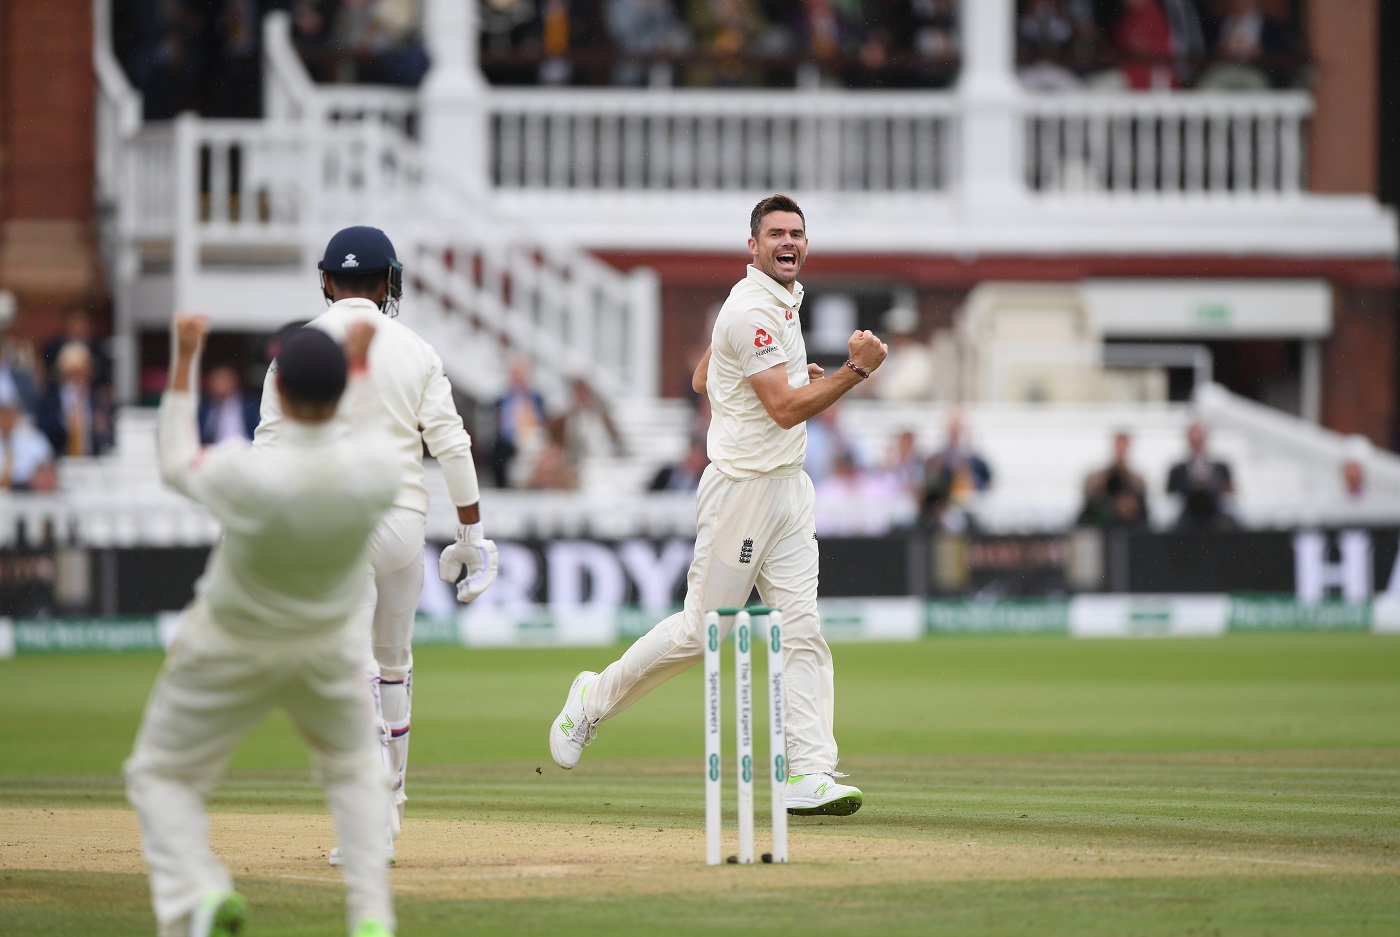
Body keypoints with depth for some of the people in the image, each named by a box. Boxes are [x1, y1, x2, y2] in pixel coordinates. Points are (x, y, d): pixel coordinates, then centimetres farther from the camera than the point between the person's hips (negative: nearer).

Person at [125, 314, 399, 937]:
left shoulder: (245, 475, -33)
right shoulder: (374, 469, -25)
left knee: (162, 774, 11)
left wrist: (184, 361, -3)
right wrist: (359, 364, 13)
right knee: (355, 768, 27)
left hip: (230, 648, -3)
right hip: (327, 645, 3)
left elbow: (176, 465, -10)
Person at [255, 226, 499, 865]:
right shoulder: (415, 351, 3)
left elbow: (271, 451, -4)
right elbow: (451, 445, -1)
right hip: (403, 518, 3)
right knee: (393, 661, 19)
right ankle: (389, 804, 27)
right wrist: (472, 535, 4)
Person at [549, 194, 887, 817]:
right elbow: (785, 410, -22)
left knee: (802, 630, -2)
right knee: (702, 629, 0)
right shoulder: (751, 311, -17)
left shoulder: (783, 301, 15)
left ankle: (809, 774, -7)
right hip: (742, 488, -9)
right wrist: (856, 370, -23)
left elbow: (703, 379, 22)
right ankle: (596, 699, 21)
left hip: (789, 485, 9)